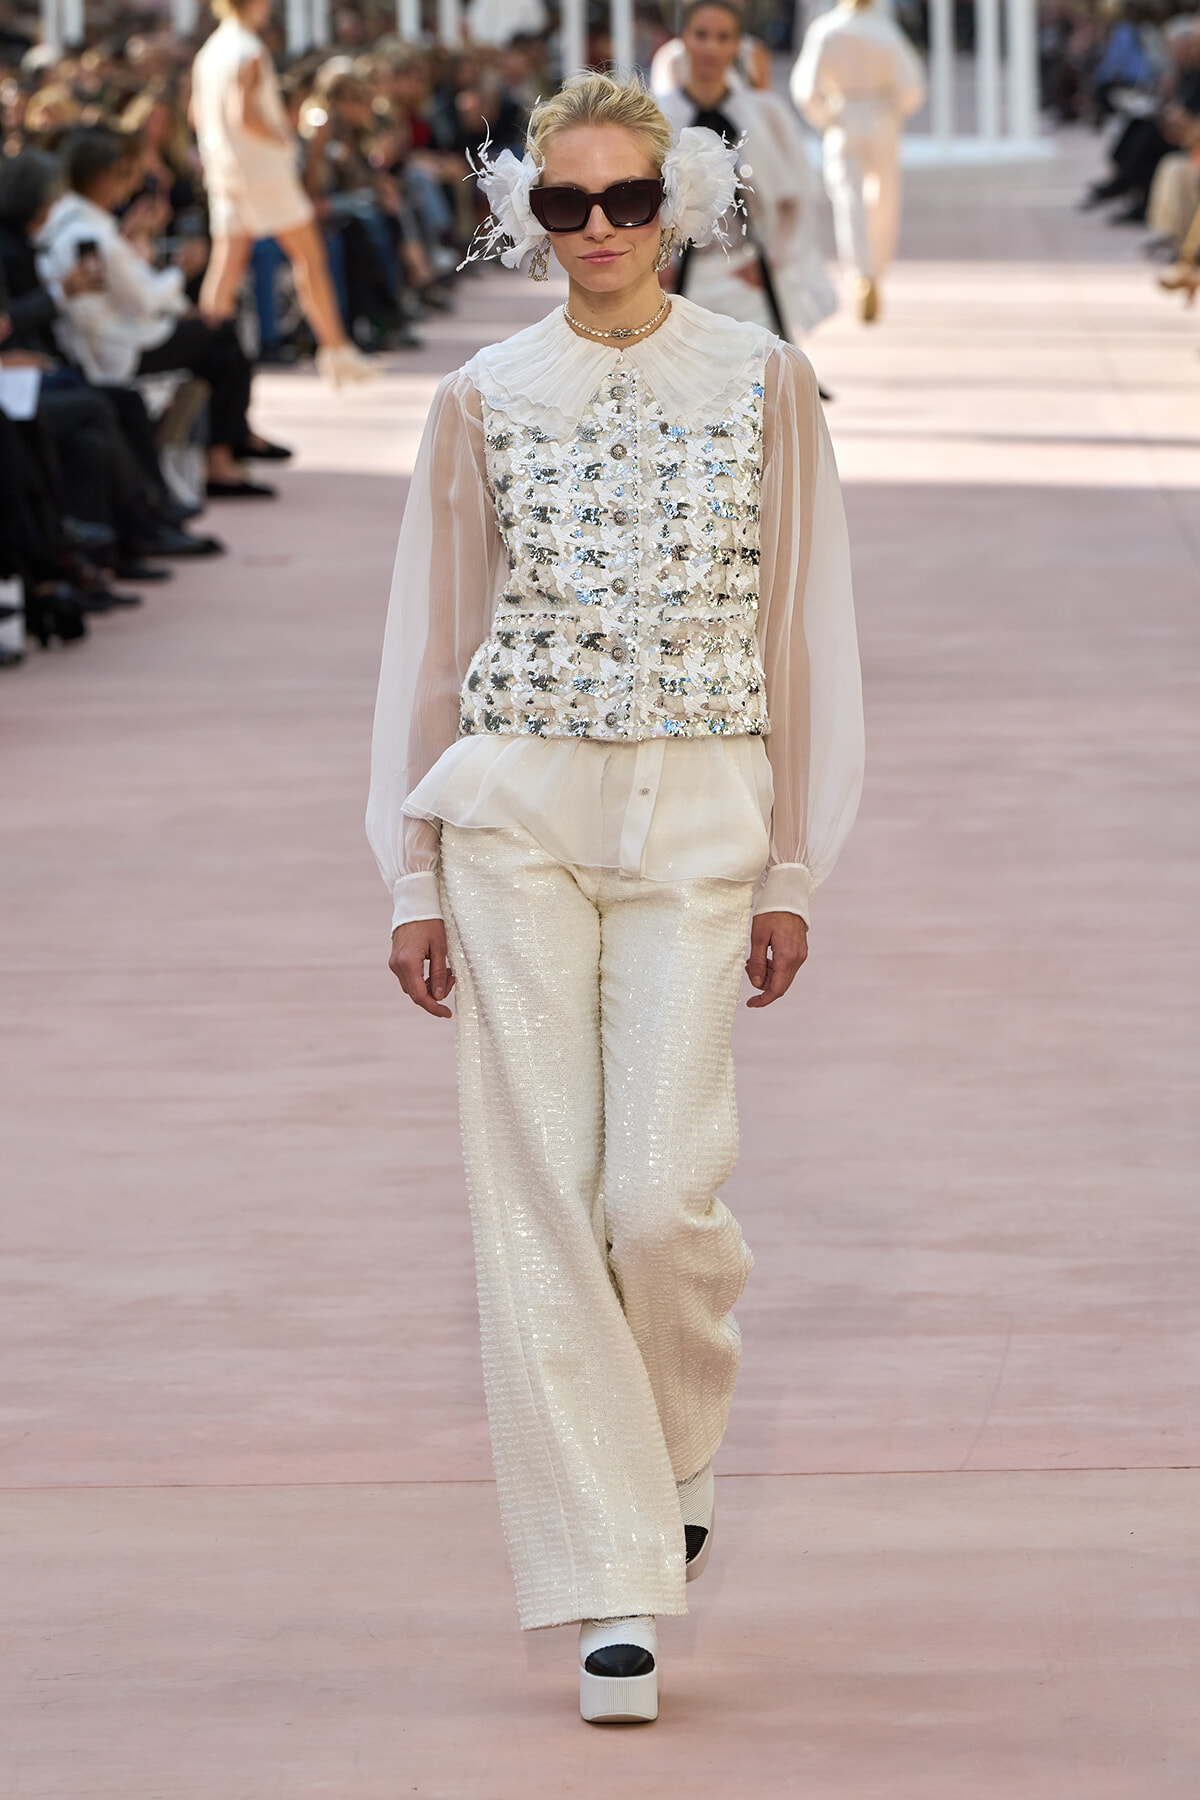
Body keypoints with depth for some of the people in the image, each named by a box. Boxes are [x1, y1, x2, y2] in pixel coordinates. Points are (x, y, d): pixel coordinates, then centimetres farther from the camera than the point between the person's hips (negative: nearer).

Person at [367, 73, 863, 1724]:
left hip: (697, 823, -1)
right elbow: (429, 638, 9)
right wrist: (413, 874, 5)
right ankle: (611, 1586, 0)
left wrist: (793, 866, 4)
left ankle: (681, 1446, 24)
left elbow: (806, 624, 6)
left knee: (661, 1194, -9)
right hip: (516, 814, 1)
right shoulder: (483, 401, 4)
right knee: (540, 1200, -4)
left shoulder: (763, 383, 3)